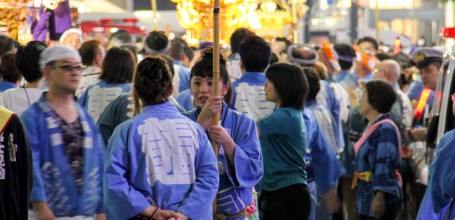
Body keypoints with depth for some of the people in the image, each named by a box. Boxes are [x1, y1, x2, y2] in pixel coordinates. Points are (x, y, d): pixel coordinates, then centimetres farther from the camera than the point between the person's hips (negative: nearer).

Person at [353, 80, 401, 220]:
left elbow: (385, 165, -23)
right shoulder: (373, 127, 15)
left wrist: (380, 195, -29)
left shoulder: (385, 129, -15)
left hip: (379, 199, -10)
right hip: (367, 198, 10)